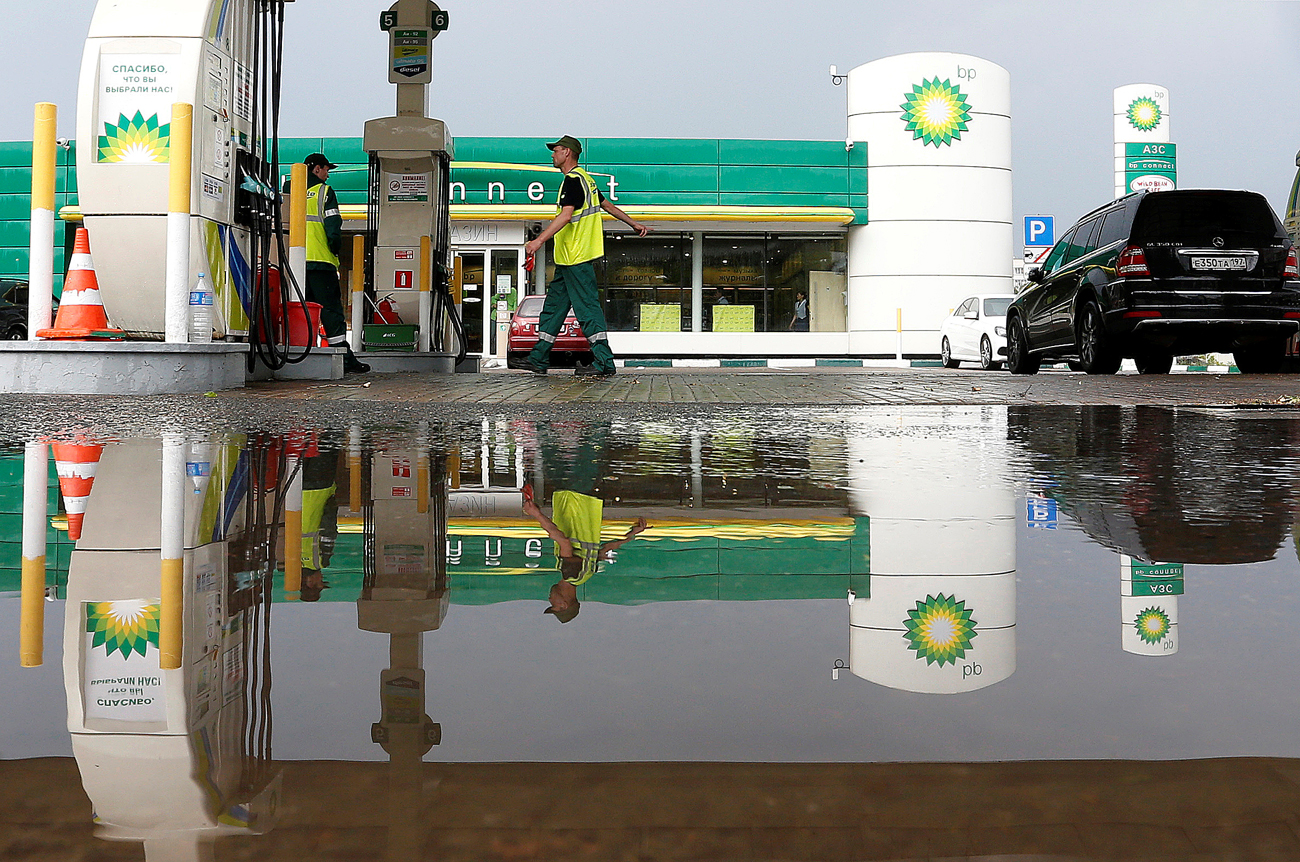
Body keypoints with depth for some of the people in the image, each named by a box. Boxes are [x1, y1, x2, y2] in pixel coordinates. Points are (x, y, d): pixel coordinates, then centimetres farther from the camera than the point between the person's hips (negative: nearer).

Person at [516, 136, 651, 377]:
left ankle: (604, 362, -9)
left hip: (576, 258, -10)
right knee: (553, 305, 11)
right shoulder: (585, 179, 19)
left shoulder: (573, 180, -13)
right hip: (568, 259, 10)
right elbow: (608, 206, 26)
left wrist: (539, 240, -32)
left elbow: (566, 215, -25)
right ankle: (539, 359, 15)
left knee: (587, 307, -9)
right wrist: (634, 223, 35)